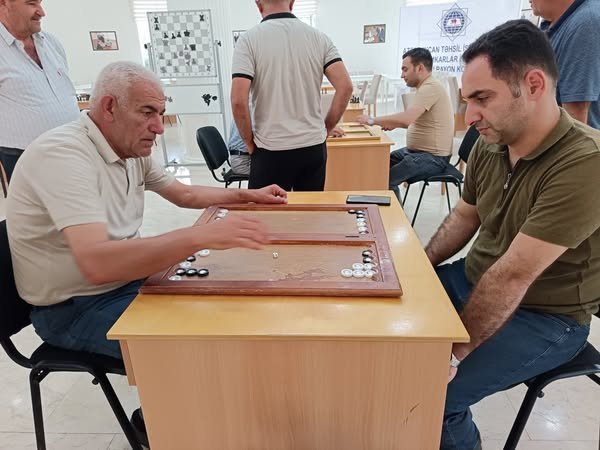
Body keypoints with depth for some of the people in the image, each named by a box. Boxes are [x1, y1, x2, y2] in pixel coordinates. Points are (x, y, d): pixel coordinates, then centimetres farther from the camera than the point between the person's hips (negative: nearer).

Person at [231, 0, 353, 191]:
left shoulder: (249, 39, -6)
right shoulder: (318, 37, 4)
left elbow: (238, 100, -15)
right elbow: (345, 87, -4)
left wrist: (250, 142, -1)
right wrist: (326, 129, 6)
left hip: (271, 150, -3)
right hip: (314, 146, 4)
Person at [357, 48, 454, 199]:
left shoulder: (430, 88, -19)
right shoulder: (426, 87, 14)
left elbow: (406, 118, -30)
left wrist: (372, 120, -19)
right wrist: (393, 124, 6)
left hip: (433, 157, -11)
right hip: (418, 150, 11)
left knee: (387, 179, -23)